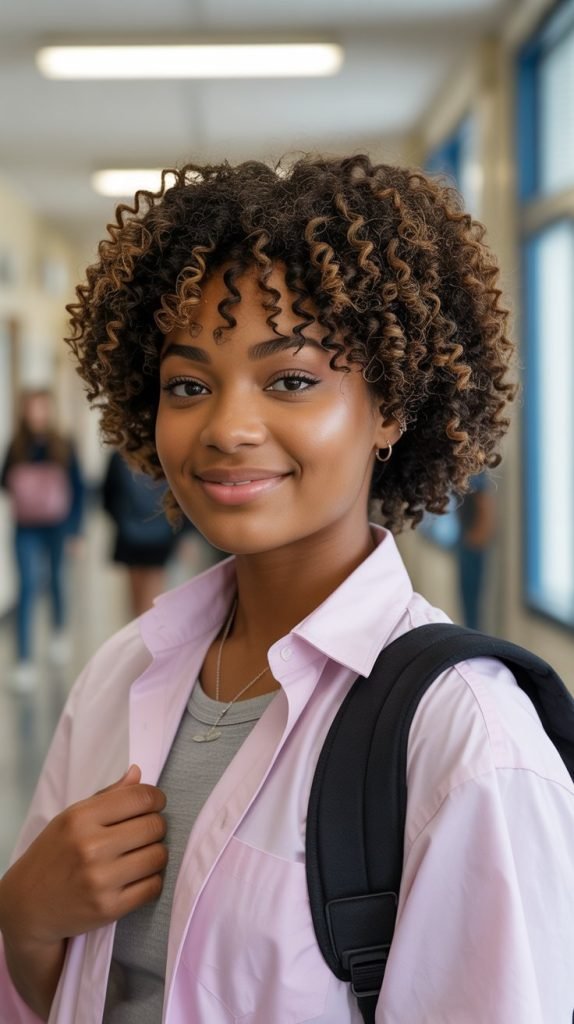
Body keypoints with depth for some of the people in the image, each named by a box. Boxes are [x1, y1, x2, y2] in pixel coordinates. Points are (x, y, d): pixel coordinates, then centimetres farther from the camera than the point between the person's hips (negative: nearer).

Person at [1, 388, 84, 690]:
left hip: (56, 526, 1)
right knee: (28, 587, -9)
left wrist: (74, 529, -6)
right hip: (27, 528, -1)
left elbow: (77, 489, -2)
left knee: (56, 579, 19)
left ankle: (59, 631, 47)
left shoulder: (63, 447, -5)